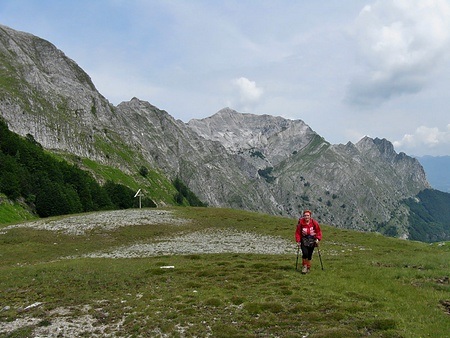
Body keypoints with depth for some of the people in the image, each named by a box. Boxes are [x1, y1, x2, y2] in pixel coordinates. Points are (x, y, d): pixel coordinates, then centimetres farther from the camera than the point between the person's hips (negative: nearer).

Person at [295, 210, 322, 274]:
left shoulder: (314, 222, -8)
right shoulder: (301, 223, -9)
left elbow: (318, 231, 3)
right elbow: (298, 232, 0)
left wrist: (318, 239, -7)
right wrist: (298, 241, -5)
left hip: (312, 240, 1)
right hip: (304, 239, -1)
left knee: (309, 254, 5)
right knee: (305, 253, -17)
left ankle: (308, 267, 24)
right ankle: (304, 266, 5)